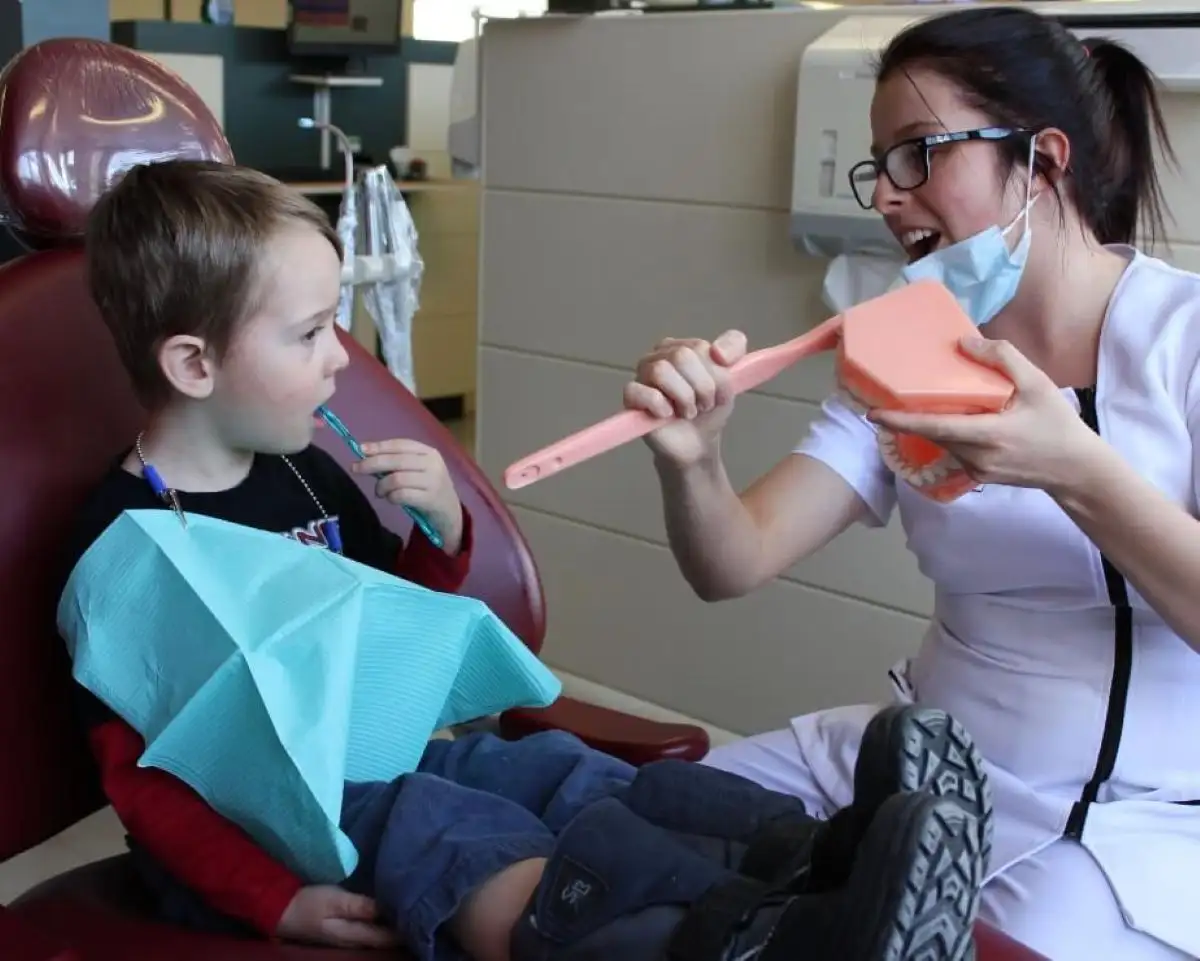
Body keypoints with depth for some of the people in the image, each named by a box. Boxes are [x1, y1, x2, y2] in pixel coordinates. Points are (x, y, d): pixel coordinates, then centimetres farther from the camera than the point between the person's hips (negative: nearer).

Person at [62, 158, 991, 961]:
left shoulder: (302, 475, 8)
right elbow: (141, 777, -15)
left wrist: (441, 534, -1)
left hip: (372, 751, 8)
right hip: (252, 829, -8)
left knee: (563, 773, -14)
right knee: (467, 842, -33)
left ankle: (820, 854, -35)